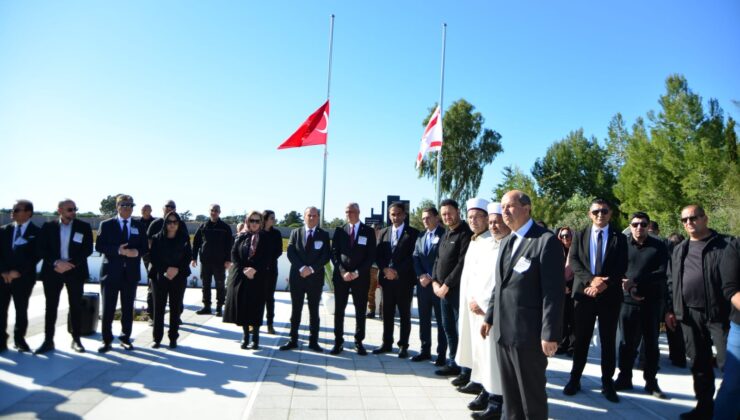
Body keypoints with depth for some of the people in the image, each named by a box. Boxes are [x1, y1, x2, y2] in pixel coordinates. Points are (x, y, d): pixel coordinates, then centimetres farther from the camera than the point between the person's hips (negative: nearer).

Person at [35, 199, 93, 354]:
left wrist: (71, 263, -14)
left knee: (76, 306, 4)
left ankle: (76, 340, 14)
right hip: (52, 271, 1)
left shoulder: (84, 227, 2)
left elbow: (88, 249, -4)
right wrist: (56, 262, -16)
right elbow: (41, 249, -1)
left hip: (75, 271, -1)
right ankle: (48, 340, 14)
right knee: (51, 306, 5)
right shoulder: (48, 226, 4)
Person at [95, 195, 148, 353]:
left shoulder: (139, 226, 9)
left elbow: (145, 247, 7)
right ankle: (107, 340, 12)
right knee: (108, 308, 1)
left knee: (128, 308, 10)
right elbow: (99, 246, -6)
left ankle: (125, 337, 21)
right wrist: (118, 250, -20)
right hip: (111, 271, -2)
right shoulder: (106, 225, 2)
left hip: (131, 272, 2)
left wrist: (137, 252, -15)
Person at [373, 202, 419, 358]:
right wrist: (385, 269, -10)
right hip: (387, 279, 4)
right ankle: (387, 343, 20)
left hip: (404, 279, -4)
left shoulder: (413, 233, -1)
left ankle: (403, 346, 14)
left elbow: (413, 256, -8)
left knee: (404, 314, 5)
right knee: (387, 313, 9)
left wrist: (397, 271, -14)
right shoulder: (383, 233, 12)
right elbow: (378, 255, 8)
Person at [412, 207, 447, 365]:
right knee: (424, 319, 11)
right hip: (422, 283, 6)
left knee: (441, 320, 2)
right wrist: (421, 275, -6)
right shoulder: (421, 237, 15)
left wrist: (431, 277, -14)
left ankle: (442, 354, 10)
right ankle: (425, 350, 22)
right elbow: (416, 257, 9)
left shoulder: (445, 235, -5)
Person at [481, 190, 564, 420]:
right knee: (509, 392, 18)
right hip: (503, 330, 7)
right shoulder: (506, 242, 16)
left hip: (528, 332, -7)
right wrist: (490, 317, 18)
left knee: (532, 393, 8)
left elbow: (553, 291, -16)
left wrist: (550, 333, -18)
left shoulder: (546, 240, -11)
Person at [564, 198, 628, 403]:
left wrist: (604, 284, -18)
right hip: (584, 293, 0)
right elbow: (574, 262, -4)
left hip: (610, 294, 0)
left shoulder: (619, 238, 5)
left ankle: (607, 383, 19)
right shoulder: (580, 236, 6)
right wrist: (591, 280, -18)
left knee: (608, 340, 7)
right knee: (581, 338, 8)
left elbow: (622, 267, -4)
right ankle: (575, 379, 20)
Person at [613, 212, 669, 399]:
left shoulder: (658, 246, 2)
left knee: (651, 343, 9)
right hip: (628, 300, 0)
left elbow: (662, 273, -7)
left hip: (652, 301, 0)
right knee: (627, 342, 7)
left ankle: (651, 382, 21)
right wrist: (630, 289, -12)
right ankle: (624, 378, 19)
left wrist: (635, 282, -16)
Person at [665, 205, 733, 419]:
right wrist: (670, 309, 12)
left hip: (720, 314, -4)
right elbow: (671, 281, 16)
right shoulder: (679, 250, 13)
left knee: (729, 363, -3)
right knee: (699, 363, 12)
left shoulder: (726, 244, -1)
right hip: (690, 315, 5)